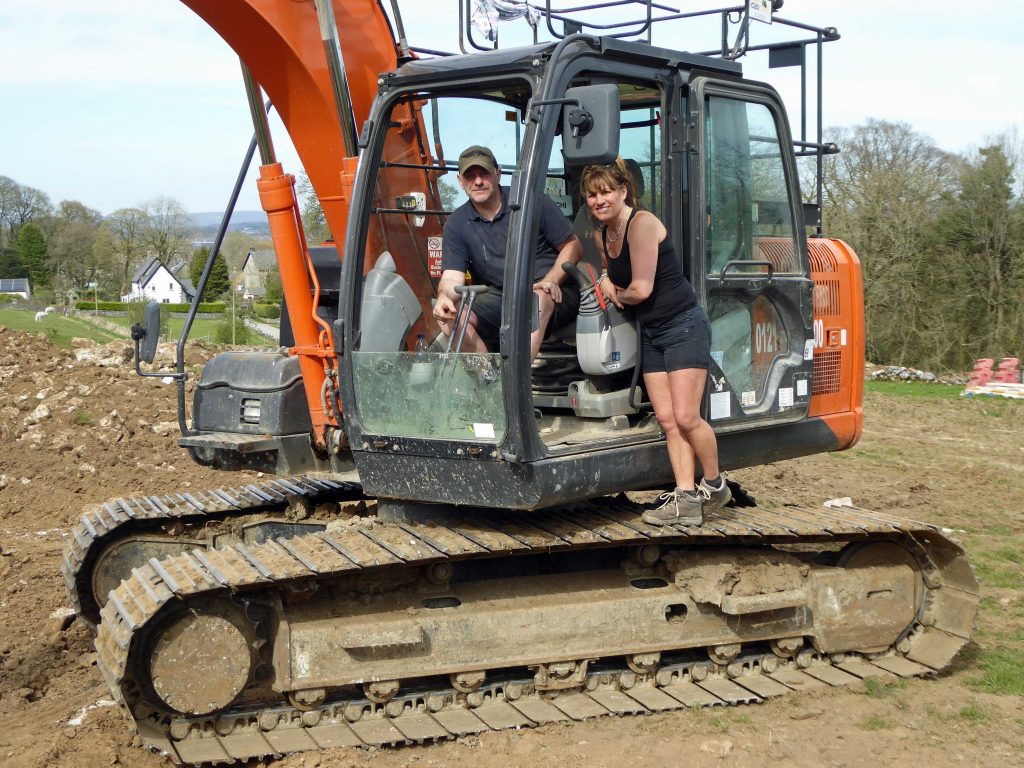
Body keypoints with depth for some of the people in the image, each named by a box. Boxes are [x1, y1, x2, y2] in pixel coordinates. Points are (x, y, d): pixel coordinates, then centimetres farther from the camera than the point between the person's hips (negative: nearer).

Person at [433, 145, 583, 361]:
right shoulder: (456, 224, 5)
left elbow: (573, 246, 0)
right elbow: (452, 277, -3)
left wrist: (551, 281, -17)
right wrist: (444, 297, -28)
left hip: (550, 294, -3)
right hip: (499, 296, 3)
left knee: (537, 299, -39)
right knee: (450, 318, -22)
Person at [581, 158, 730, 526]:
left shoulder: (642, 223, -20)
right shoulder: (601, 233, 6)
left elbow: (641, 289, -22)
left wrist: (617, 295, -1)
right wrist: (605, 280, 4)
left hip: (684, 326, -8)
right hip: (650, 333, 8)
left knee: (685, 417, -12)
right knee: (666, 419, 2)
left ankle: (715, 485, 8)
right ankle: (686, 497, 4)